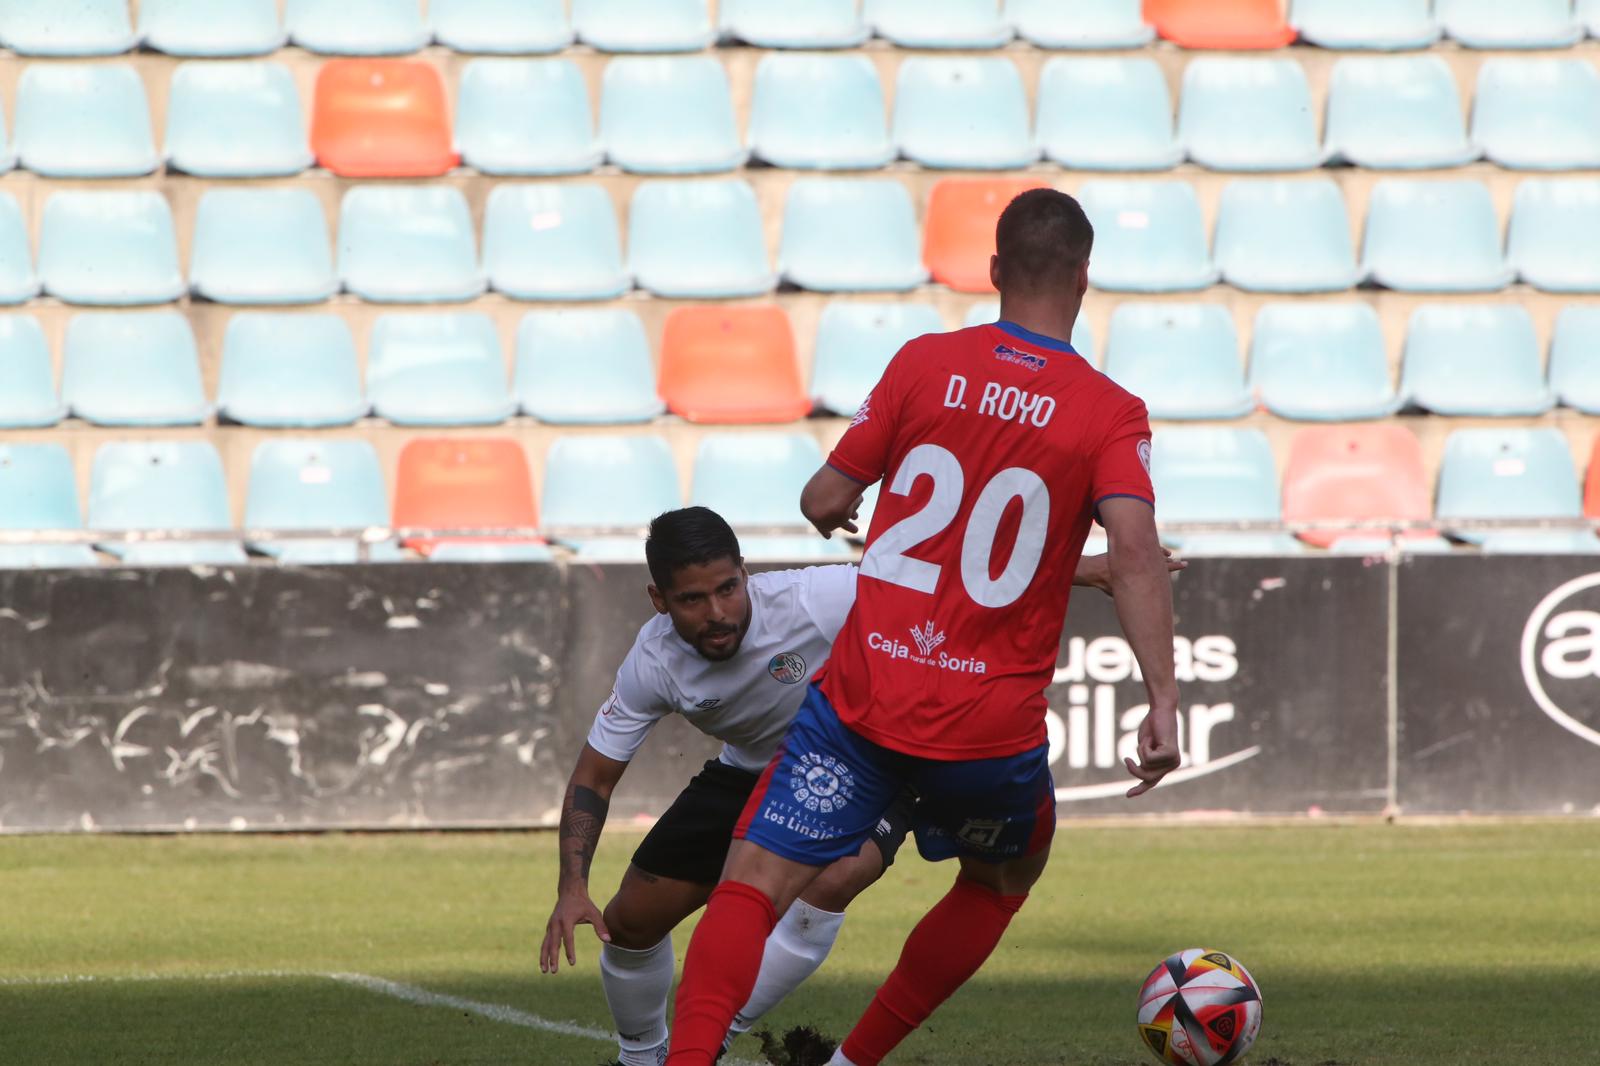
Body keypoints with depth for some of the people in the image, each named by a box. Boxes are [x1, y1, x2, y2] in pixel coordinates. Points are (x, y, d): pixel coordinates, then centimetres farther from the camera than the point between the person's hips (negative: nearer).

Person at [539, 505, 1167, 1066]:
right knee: (630, 921, -1)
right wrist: (572, 889, -24)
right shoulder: (653, 663, -22)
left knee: (833, 881, -34)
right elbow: (594, 777, -11)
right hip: (750, 776, 4)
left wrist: (1075, 569, -31)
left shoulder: (814, 601, -35)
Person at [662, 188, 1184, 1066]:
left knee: (753, 886, -5)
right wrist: (1163, 700, -21)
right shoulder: (1111, 415, -2)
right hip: (993, 725, 0)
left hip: (862, 697, 0)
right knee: (1003, 878, 29)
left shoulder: (926, 363, 3)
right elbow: (1134, 549, -17)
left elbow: (825, 501, 9)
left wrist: (831, 507, 33)